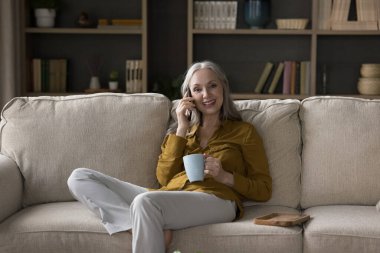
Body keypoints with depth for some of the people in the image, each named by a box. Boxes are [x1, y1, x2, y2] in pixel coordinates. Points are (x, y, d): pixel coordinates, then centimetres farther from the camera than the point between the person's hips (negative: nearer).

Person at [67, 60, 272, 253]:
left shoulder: (243, 131, 16)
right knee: (79, 178, -11)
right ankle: (155, 230, -28)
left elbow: (263, 190, 10)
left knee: (144, 201, -39)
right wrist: (182, 129, 7)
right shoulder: (184, 130, 27)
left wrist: (225, 176, -6)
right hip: (168, 198, 6)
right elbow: (164, 178, 11)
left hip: (215, 200, -6)